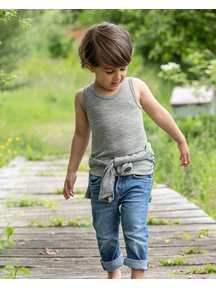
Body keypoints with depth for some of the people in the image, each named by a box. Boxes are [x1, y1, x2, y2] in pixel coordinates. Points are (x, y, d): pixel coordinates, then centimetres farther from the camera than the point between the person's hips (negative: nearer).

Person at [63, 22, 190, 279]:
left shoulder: (136, 87, -1)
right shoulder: (84, 97, 1)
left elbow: (159, 115, 12)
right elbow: (81, 135, 13)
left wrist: (181, 142, 21)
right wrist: (71, 171, 17)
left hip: (137, 174, -2)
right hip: (102, 176, 2)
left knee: (135, 229, -9)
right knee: (105, 233, 10)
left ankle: (138, 277, 3)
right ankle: (113, 271, 31)